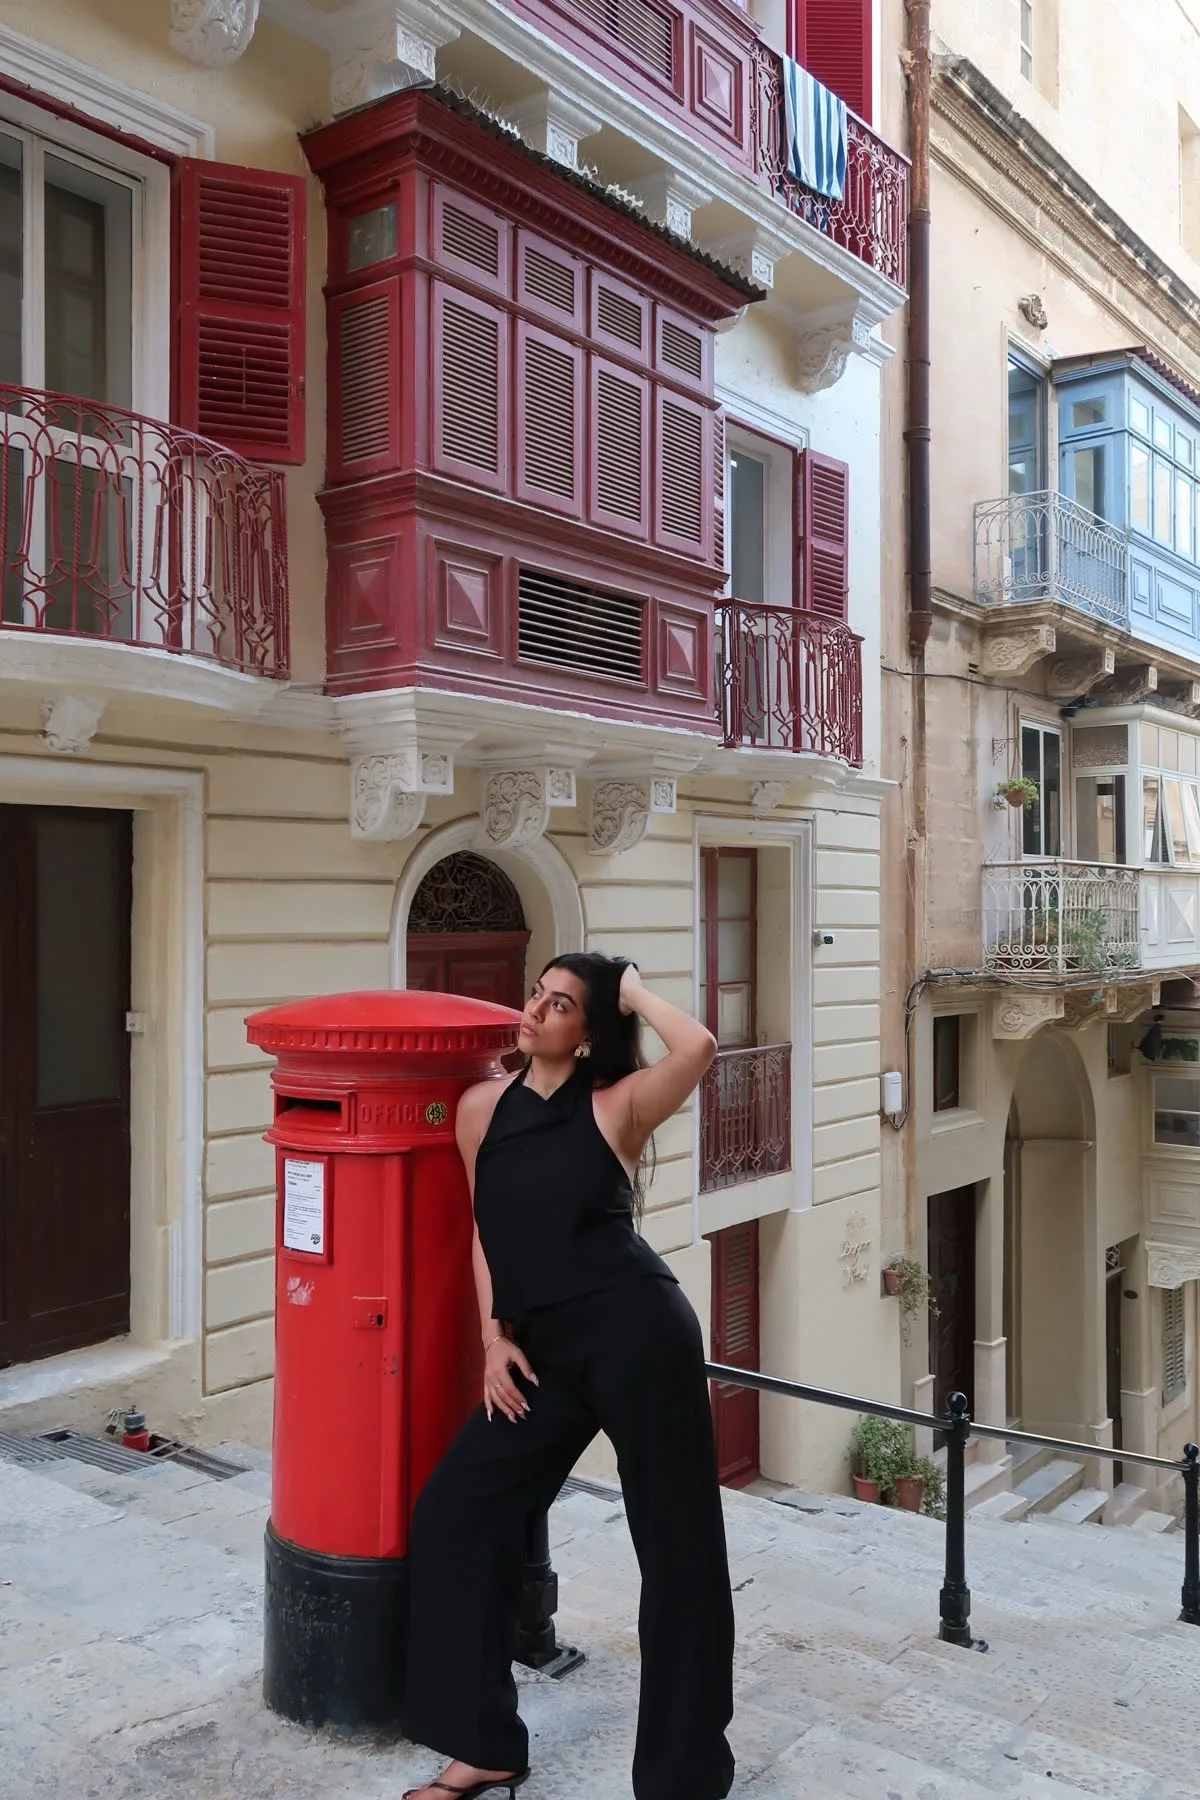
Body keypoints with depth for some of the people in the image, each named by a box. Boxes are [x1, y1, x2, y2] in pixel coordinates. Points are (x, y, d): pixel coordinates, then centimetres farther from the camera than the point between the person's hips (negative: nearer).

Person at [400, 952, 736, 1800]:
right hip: (544, 1350, 6)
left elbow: (699, 1048, -24)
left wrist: (635, 992, -9)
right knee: (454, 1512, 6)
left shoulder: (617, 1104, -6)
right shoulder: (483, 1108, 8)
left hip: (638, 1331, -5)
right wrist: (493, 1334, 7)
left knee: (675, 1542, 4)